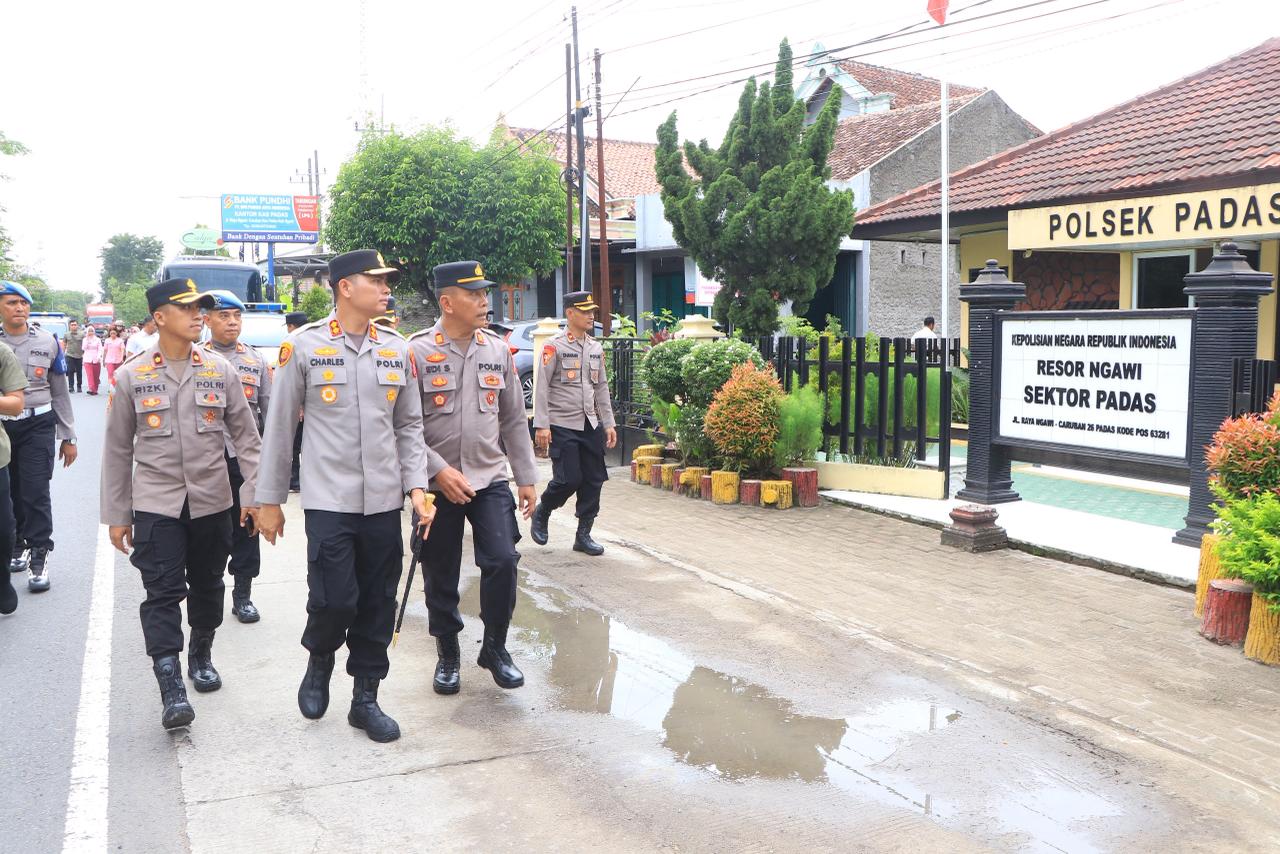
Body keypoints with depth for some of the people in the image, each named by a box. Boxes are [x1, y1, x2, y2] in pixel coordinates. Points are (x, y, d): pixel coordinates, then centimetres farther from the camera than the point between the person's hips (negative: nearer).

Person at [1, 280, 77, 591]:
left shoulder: (48, 341, 3)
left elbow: (60, 393, 8)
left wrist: (68, 437, 7)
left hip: (37, 426, -1)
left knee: (35, 492, -6)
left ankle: (38, 559, 0)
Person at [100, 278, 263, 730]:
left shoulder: (220, 370, 1)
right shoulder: (131, 376, -1)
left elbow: (246, 436, 6)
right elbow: (117, 450, 4)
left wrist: (254, 493, 0)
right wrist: (116, 515, 5)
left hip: (212, 502, 2)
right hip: (155, 503, -2)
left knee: (207, 585, 14)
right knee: (162, 592, -7)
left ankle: (201, 654, 35)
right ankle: (171, 685, -6)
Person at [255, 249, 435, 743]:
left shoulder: (397, 350, 7)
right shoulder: (303, 346, -4)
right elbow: (279, 428, 1)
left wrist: (416, 486, 1)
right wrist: (269, 500, 2)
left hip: (384, 502, 4)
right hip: (328, 500, -3)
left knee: (378, 605, 8)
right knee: (334, 599, -8)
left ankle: (365, 699, 23)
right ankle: (319, 660, 25)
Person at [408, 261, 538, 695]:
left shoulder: (498, 350, 5)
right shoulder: (417, 352, -8)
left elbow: (514, 420, 10)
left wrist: (526, 477, 9)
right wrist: (439, 470, -17)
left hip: (490, 479, 3)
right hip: (438, 485, -2)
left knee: (502, 561, -9)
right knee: (441, 576, 7)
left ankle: (495, 647, 13)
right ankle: (447, 654, 28)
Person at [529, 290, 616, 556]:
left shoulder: (596, 348, 12)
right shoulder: (554, 347, -7)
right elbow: (542, 387, -9)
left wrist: (608, 424, 12)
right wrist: (541, 425, -14)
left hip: (591, 425, 6)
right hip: (562, 426, -6)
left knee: (594, 480, 4)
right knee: (568, 479, -9)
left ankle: (584, 535, 14)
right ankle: (541, 514, 19)